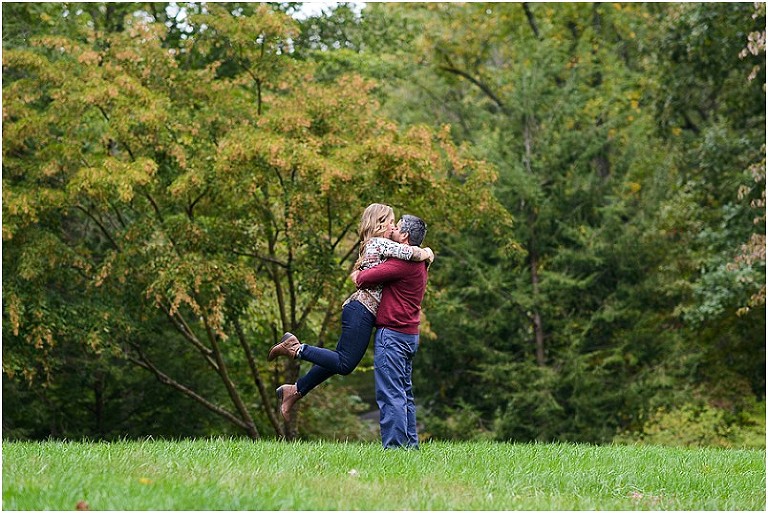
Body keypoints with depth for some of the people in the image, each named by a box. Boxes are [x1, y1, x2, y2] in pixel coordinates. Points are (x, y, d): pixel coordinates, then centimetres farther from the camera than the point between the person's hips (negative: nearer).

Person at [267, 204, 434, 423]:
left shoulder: (372, 246, 22)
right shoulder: (380, 244, -9)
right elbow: (415, 254, -15)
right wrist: (426, 253, 7)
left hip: (359, 309, 10)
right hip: (362, 310, -10)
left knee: (340, 361, 12)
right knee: (344, 364, -13)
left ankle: (294, 390, 16)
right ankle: (296, 348, -9)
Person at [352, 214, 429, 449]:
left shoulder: (403, 262, -17)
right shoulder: (418, 263, 17)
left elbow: (367, 278, -18)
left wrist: (358, 276, 3)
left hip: (392, 333, -10)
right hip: (409, 334, 10)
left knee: (390, 394, -9)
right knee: (404, 392, 14)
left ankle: (394, 445, -11)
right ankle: (410, 444, 16)